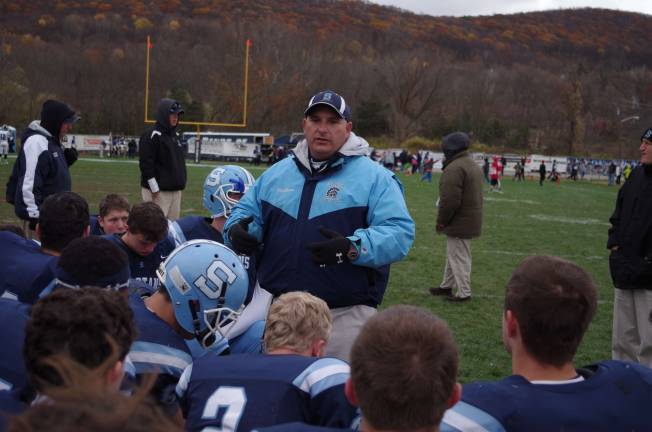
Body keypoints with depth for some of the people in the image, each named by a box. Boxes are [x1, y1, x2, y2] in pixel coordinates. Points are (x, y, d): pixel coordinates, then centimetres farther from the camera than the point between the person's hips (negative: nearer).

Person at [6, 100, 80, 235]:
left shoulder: (53, 141, 12)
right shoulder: (36, 142, -17)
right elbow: (28, 182, -22)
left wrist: (66, 160, 4)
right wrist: (35, 216, -24)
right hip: (39, 214, -10)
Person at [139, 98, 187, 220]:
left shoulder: (175, 135, 16)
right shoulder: (151, 135, -10)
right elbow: (146, 163, -15)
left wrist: (181, 183, 17)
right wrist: (154, 187, -18)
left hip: (176, 189, 8)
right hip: (158, 191, -8)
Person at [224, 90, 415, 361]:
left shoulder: (374, 178, -3)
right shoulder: (277, 173, 13)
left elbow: (399, 233, -12)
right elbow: (247, 211, 20)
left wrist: (352, 248, -29)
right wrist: (238, 231, -5)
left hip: (345, 316, -4)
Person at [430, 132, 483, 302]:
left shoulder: (454, 168, -21)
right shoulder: (474, 165, 13)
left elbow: (450, 200, -26)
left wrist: (441, 221, -13)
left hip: (459, 223, -10)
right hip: (471, 220, 10)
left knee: (459, 257, -1)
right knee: (454, 254, 21)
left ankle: (463, 293, 5)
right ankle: (446, 286, 33)